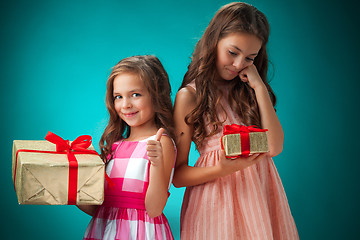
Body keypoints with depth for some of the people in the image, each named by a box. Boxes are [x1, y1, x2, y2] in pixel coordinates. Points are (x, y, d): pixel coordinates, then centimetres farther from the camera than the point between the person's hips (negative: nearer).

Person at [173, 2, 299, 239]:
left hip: (260, 189, 5)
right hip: (217, 196, -4)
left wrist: (259, 87, -6)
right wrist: (223, 169, -22)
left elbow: (275, 147, -4)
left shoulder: (248, 90, 11)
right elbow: (178, 175, -6)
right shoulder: (189, 96, -4)